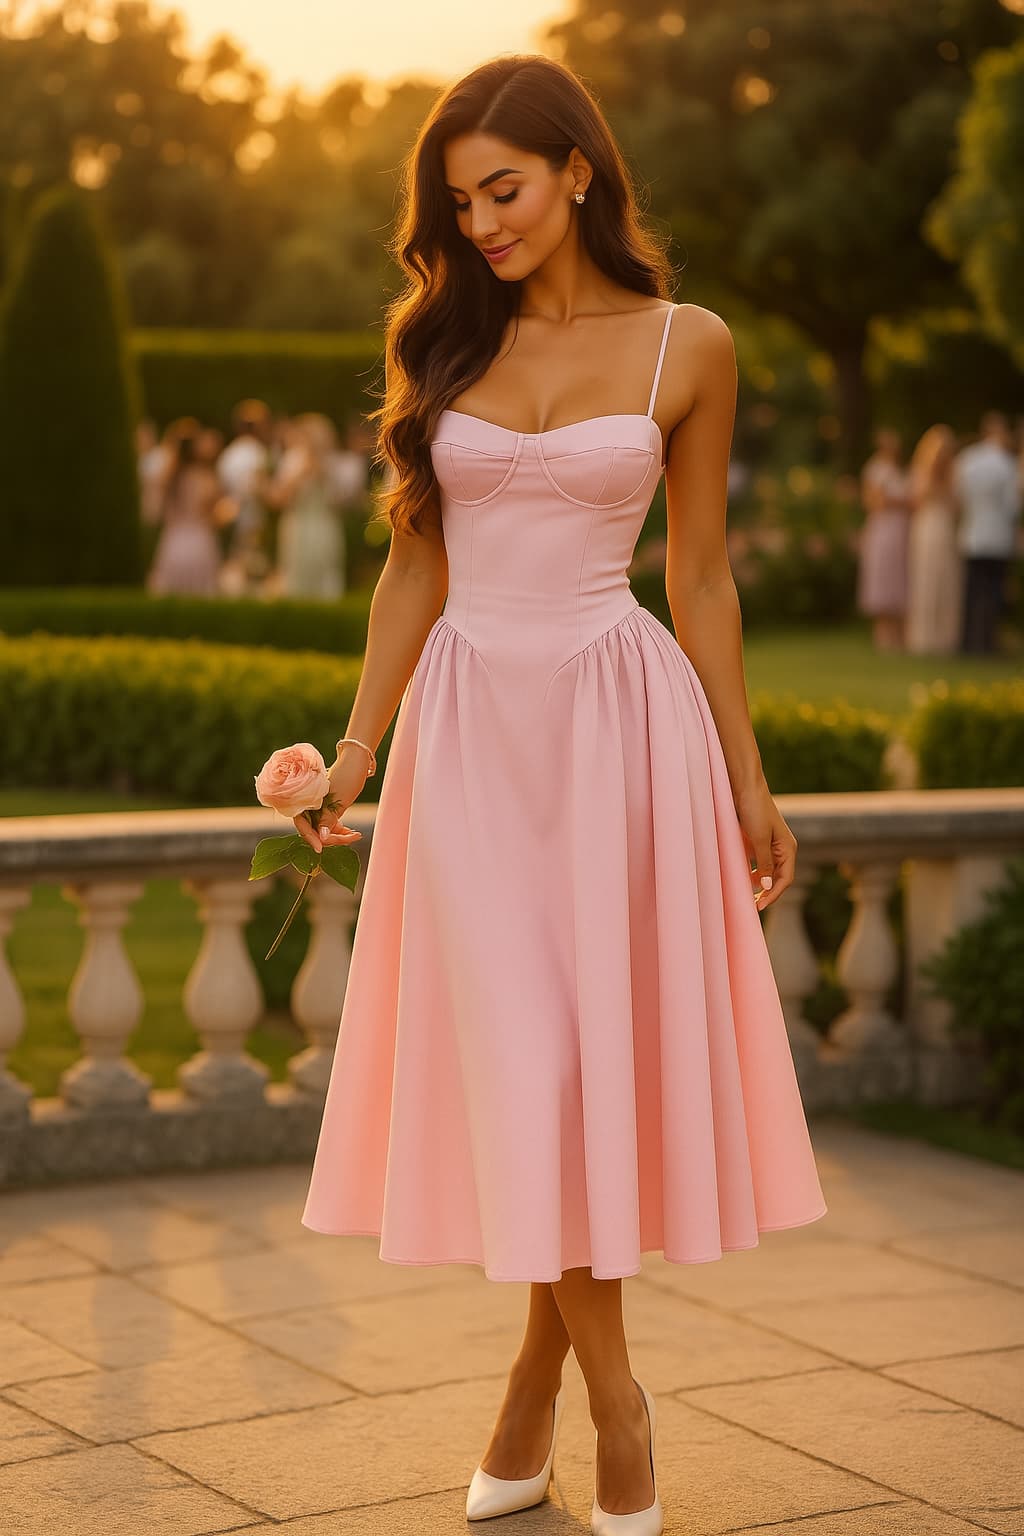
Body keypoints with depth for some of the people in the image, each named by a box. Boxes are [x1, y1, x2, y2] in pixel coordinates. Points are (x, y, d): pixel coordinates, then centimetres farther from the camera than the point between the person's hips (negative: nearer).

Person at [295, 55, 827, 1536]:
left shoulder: (685, 346, 1)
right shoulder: (443, 343, 6)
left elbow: (702, 577, 5)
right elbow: (413, 568, 9)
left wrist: (748, 781, 6)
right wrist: (357, 749, 1)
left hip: (620, 718, -1)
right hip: (469, 728, 2)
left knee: (603, 1054, 1)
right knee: (515, 1067, -2)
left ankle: (542, 1373, 18)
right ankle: (615, 1402, 12)